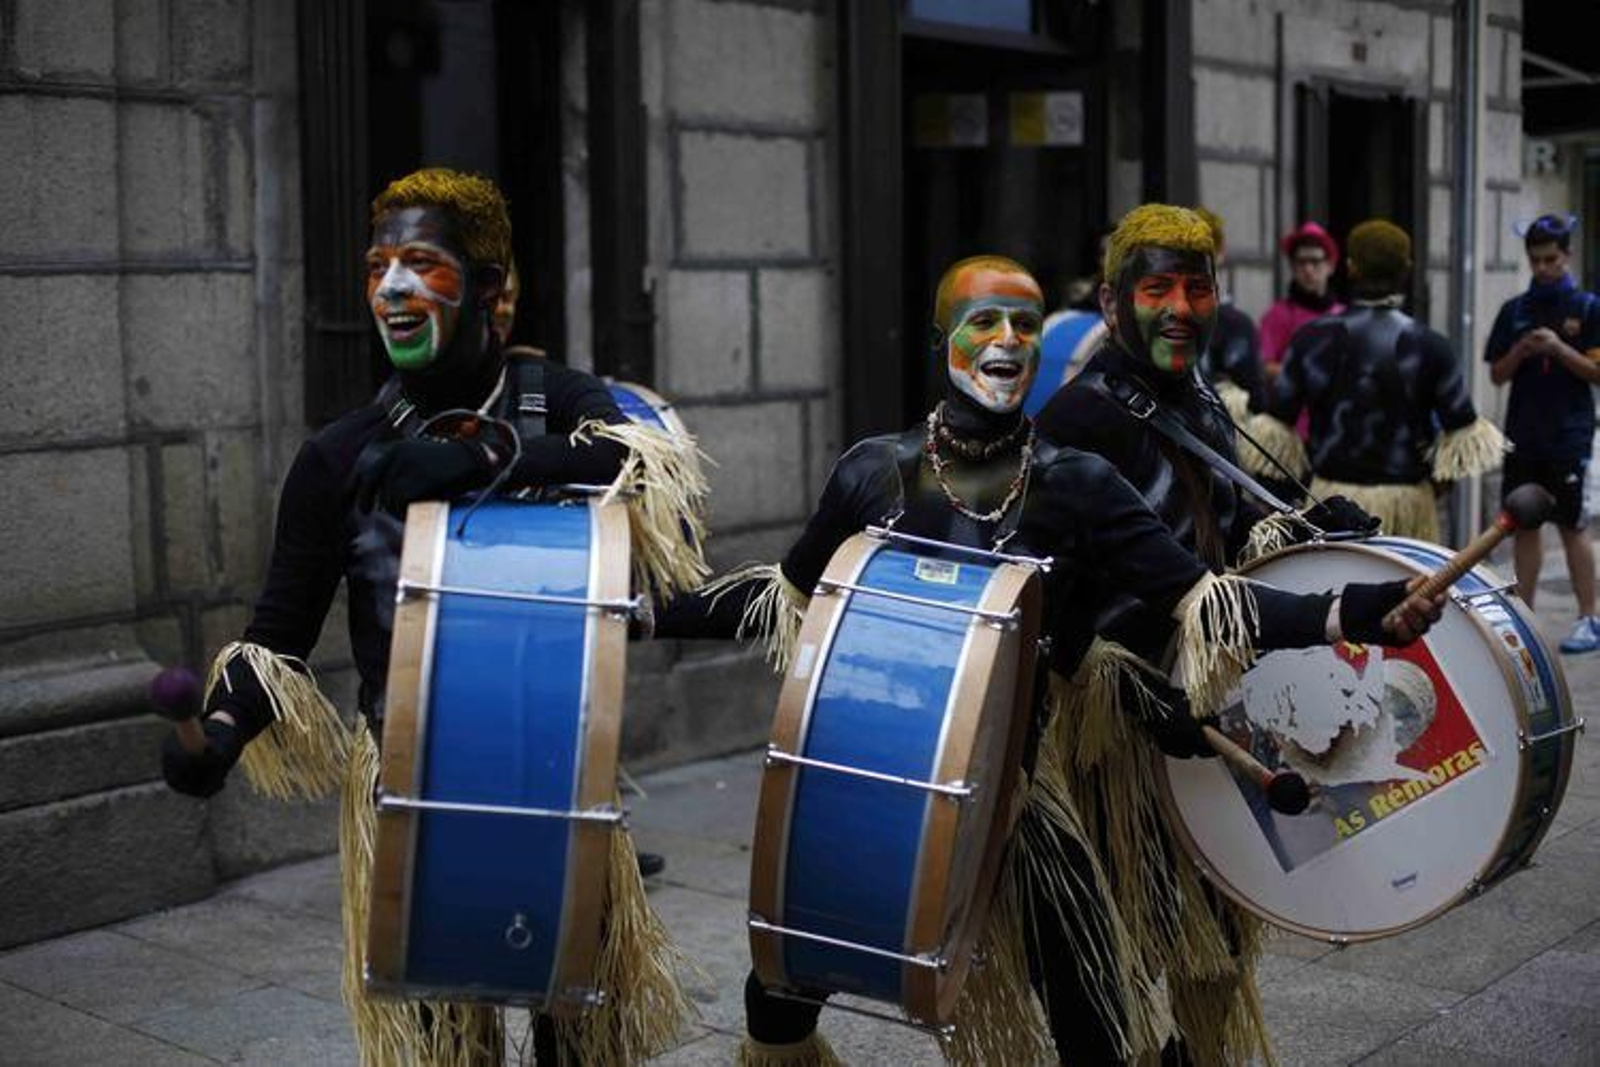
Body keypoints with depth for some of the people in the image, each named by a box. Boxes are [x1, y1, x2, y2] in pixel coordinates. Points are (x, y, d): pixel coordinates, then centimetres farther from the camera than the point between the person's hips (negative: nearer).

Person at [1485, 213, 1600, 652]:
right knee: (1524, 524, 8)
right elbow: (1497, 375, 9)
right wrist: (1521, 351, -9)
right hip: (1523, 434, 4)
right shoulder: (1514, 311, 9)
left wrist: (1559, 349, -17)